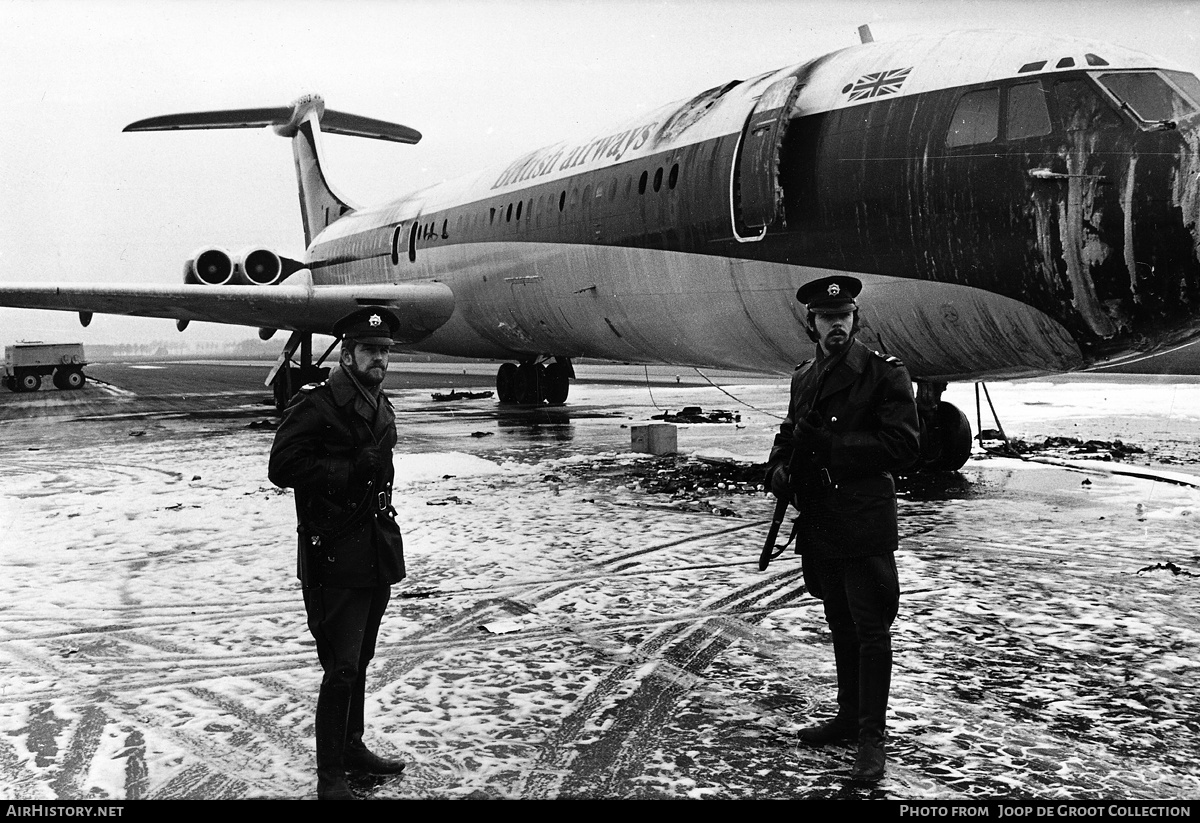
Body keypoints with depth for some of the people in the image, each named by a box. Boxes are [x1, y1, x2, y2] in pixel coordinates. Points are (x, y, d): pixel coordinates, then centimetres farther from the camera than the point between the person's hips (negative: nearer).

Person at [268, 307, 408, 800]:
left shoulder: (381, 407, 14)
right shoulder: (315, 404, -12)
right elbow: (282, 468, -18)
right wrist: (350, 470, -20)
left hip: (378, 551, 8)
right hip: (335, 556, -8)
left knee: (358, 661, 19)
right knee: (341, 667, -6)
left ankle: (353, 749, 33)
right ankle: (330, 776, 6)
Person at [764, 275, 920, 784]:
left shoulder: (885, 374, -8)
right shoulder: (804, 378, 11)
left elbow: (903, 445, -15)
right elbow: (791, 434, 21)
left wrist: (830, 445, -20)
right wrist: (778, 467, -2)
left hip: (865, 525, -6)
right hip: (819, 525, 7)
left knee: (870, 631, -2)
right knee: (840, 626, 18)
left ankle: (871, 739, 6)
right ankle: (848, 719, 32)